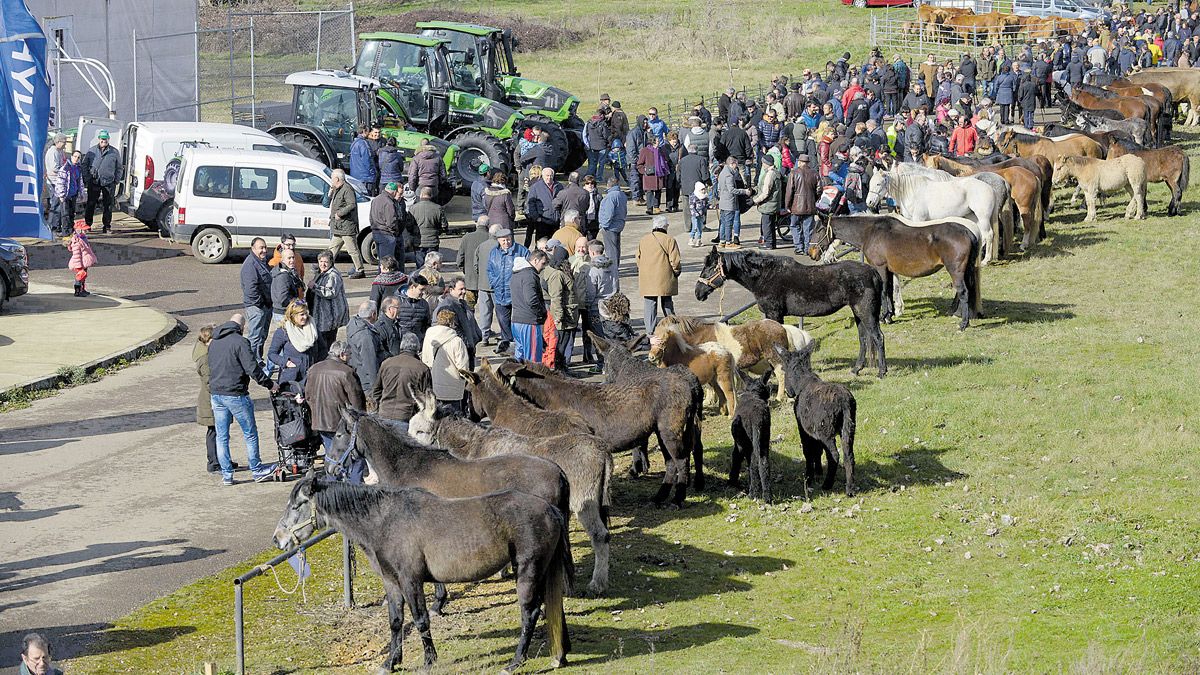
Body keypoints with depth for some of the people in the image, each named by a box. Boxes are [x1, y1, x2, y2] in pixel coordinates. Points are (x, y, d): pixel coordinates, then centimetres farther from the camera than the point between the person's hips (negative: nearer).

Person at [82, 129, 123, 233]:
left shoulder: (114, 152, 6)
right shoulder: (92, 151, 7)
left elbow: (119, 168, 13)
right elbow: (85, 165, 13)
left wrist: (117, 180, 4)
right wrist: (87, 177, 2)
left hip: (109, 183, 0)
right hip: (94, 182, 0)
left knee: (108, 206, 4)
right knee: (90, 204, 0)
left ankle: (107, 226, 11)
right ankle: (87, 224, 8)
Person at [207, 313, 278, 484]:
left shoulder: (213, 343, 11)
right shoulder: (240, 342, -12)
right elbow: (252, 369, -16)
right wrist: (269, 384, -5)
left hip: (215, 394, 7)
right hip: (235, 394, -7)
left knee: (221, 436, 10)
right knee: (250, 433, 6)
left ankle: (226, 475, 10)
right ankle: (257, 471, 13)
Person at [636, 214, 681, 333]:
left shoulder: (643, 240, 7)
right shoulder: (669, 240, -7)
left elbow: (638, 259, 12)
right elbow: (675, 260, -10)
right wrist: (677, 271, 6)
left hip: (647, 280, 3)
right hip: (665, 279, -3)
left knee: (650, 303, 4)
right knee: (667, 302, 10)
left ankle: (650, 328, 0)